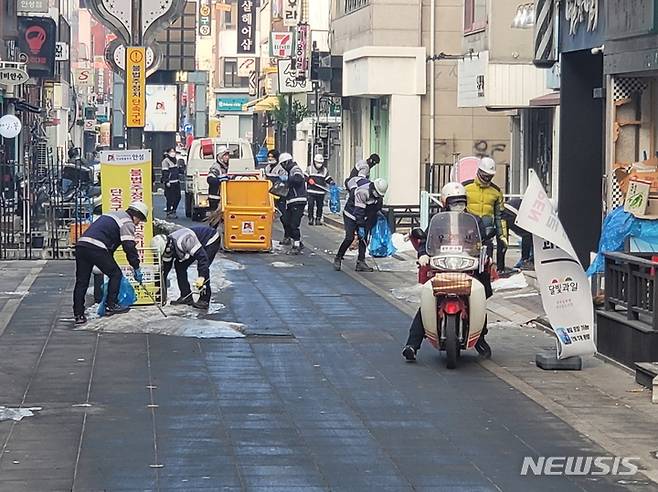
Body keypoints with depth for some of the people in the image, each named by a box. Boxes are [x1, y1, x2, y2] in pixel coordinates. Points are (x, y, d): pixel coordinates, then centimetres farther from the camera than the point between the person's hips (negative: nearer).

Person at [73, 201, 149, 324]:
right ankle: (111, 306, 10)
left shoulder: (114, 215, 32)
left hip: (81, 244, 8)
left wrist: (109, 261, 37)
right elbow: (129, 247, -6)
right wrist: (136, 268, -1)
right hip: (96, 248, -8)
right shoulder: (128, 223, 4)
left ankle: (79, 314, 10)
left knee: (81, 281, 10)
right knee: (115, 274, 8)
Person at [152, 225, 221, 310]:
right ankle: (186, 296, 6)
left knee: (203, 267, -24)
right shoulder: (167, 247, -12)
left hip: (211, 240, -9)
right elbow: (165, 267, 0)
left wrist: (201, 277, -42)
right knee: (179, 265, 0)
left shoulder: (184, 241, -39)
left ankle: (204, 300, -16)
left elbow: (202, 256, -39)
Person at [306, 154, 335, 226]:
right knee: (311, 205, -7)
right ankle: (310, 219, 0)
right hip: (311, 191, -2)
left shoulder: (325, 170, 11)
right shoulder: (310, 169, 6)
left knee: (320, 206, 4)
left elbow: (327, 178, 12)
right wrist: (308, 179, -14)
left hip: (321, 192, 2)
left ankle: (318, 219, 14)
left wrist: (331, 182, -8)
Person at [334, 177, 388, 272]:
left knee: (364, 238, -2)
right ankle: (338, 258, -1)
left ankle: (361, 262, 1)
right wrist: (361, 227, -28)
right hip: (351, 215, -7)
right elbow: (358, 211, -29)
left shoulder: (378, 193, -7)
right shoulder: (362, 192, -30)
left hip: (363, 218, 7)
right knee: (349, 238, -15)